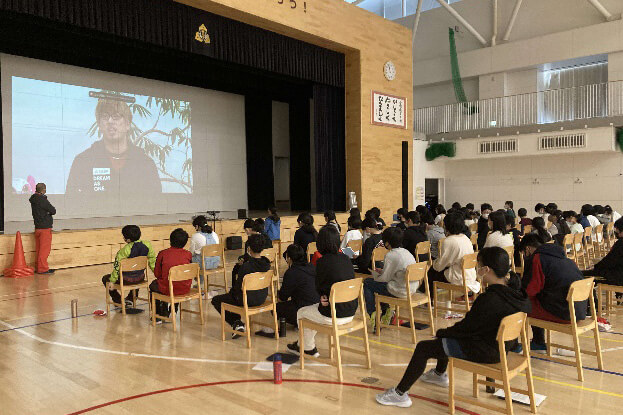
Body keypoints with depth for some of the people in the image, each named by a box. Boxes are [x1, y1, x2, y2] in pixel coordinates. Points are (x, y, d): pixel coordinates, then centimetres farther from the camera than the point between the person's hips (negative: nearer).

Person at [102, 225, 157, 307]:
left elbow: (117, 268, -17)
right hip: (140, 278, 5)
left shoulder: (124, 251, -25)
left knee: (105, 279, 20)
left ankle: (119, 300, 21)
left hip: (127, 280, -5)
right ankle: (130, 298, 43)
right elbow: (152, 261, -1)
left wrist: (112, 282, -5)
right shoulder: (147, 245, -11)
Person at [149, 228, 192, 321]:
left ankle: (158, 315, 33)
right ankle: (172, 312, 42)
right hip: (185, 289, 3)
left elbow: (157, 274, 0)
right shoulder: (188, 254, -3)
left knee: (153, 285, 28)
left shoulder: (162, 254, -9)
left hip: (168, 289, -3)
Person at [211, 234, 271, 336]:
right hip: (262, 298, 7)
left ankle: (236, 323, 7)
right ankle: (237, 322, 30)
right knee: (232, 293, 34)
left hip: (248, 300, -7)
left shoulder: (245, 266, -26)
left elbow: (239, 287, -18)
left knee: (216, 300, 13)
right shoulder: (267, 264, -6)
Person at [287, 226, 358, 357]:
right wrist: (326, 297, 1)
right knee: (312, 310, 32)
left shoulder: (323, 261, -17)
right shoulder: (346, 259, 2)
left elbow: (318, 287, -7)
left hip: (333, 316, -7)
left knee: (301, 313, 22)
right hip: (350, 313, 7)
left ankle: (309, 348, 34)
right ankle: (303, 344, 44)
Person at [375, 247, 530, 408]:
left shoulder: (488, 300, -32)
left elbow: (465, 328, -19)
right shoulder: (515, 291, -7)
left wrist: (441, 332, -2)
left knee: (423, 348, -1)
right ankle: (440, 374, 52)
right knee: (446, 335, 28)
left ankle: (399, 393, 10)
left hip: (485, 351, -9)